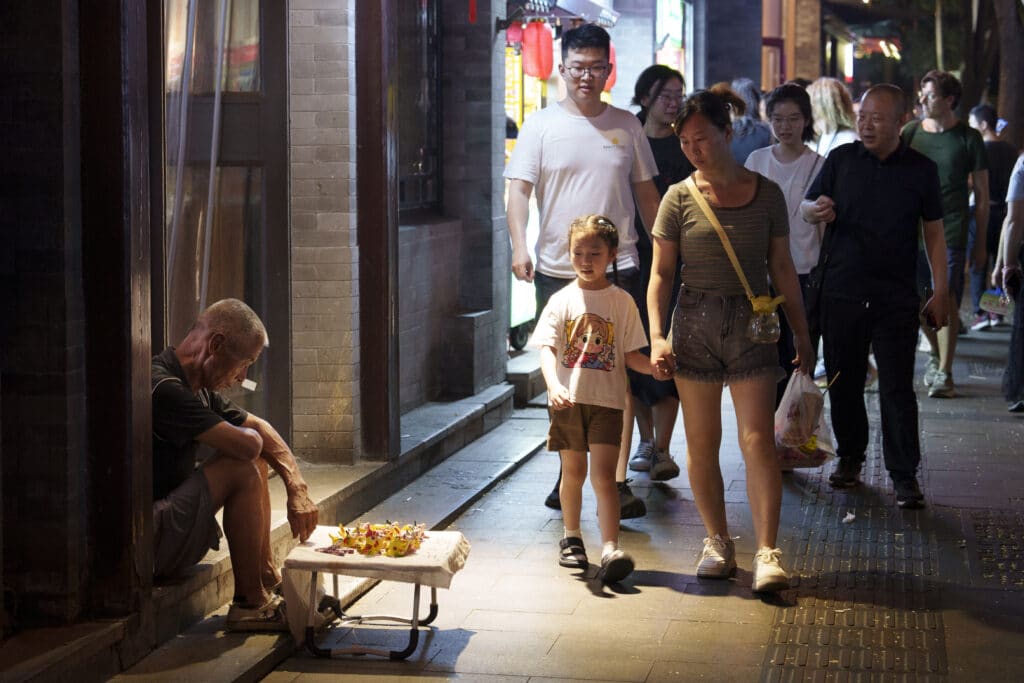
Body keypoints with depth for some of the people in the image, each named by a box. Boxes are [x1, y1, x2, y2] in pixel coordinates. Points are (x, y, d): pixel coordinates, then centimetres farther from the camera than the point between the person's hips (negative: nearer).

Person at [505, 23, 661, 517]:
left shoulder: (626, 125, 8)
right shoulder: (541, 126, 2)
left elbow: (645, 192, 15)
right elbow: (519, 189, -5)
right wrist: (519, 245, -20)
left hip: (619, 267, 0)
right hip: (556, 269, 0)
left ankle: (618, 481, -5)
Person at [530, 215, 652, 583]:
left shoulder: (622, 302, 3)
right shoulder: (562, 301, 1)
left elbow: (631, 354, 5)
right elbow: (547, 348, -9)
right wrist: (554, 386, -26)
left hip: (607, 401, -1)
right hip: (568, 400, 1)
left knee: (603, 474, -10)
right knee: (573, 472, 13)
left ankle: (611, 549, -17)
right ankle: (571, 536, 33)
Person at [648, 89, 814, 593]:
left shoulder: (766, 193, 4)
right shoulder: (679, 199, 2)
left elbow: (782, 267, 10)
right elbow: (661, 273, 2)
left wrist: (802, 335, 10)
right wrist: (657, 336, -9)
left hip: (752, 324, 0)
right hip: (695, 324, 1)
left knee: (758, 440, -9)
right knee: (701, 442, 5)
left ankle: (767, 552, -8)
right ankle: (718, 541, 19)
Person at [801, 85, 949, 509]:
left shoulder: (921, 169, 3)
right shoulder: (841, 159, 4)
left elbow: (934, 233, 6)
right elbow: (806, 207, 9)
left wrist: (940, 292, 1)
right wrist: (816, 211, -16)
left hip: (896, 298, -2)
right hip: (841, 293, 2)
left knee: (897, 387, -3)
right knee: (843, 381, 9)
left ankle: (904, 475, 2)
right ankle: (849, 457, 26)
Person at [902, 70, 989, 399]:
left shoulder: (968, 138, 0)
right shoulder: (910, 132, 7)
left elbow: (982, 195, 4)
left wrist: (980, 243, 2)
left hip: (950, 230, -3)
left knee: (946, 299, -8)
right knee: (919, 300, 8)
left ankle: (944, 373, 0)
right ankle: (936, 352, 33)